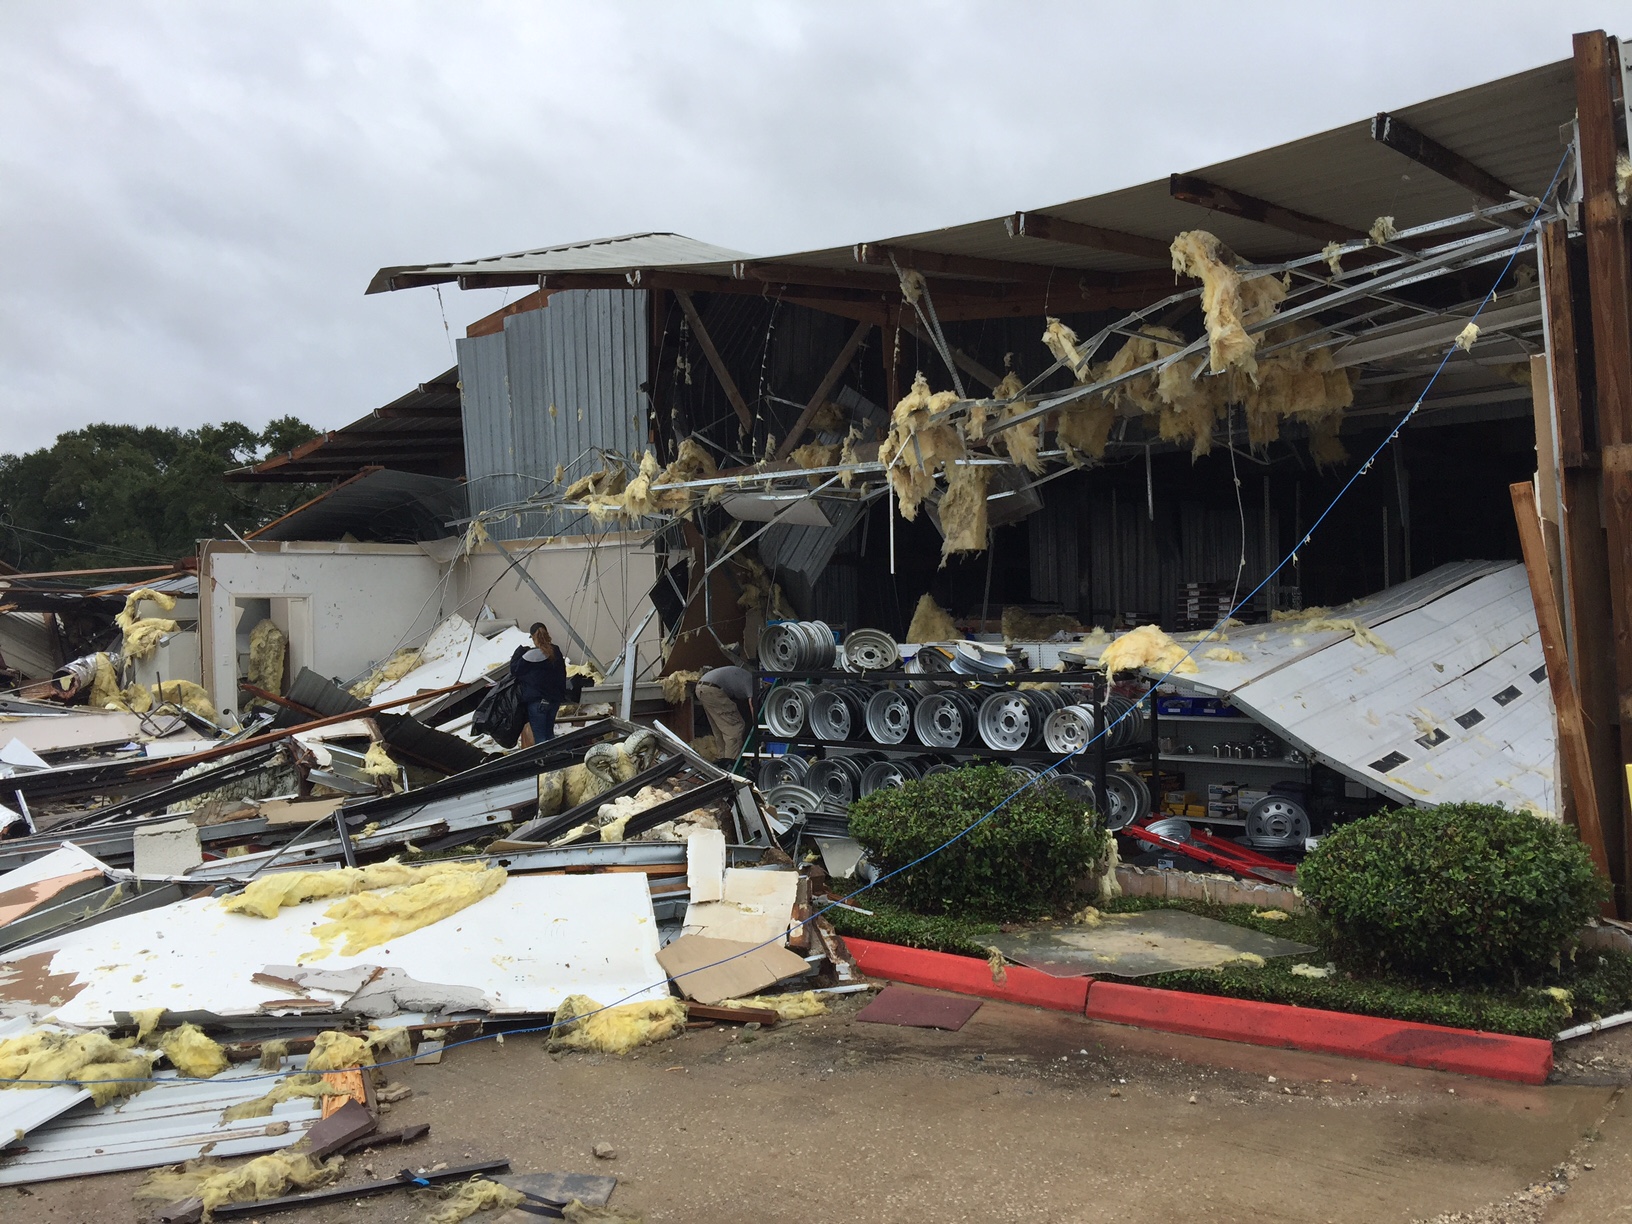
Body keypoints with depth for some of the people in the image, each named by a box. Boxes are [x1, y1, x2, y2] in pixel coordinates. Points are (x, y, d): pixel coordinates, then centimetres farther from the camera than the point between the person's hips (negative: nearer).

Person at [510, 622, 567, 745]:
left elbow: (514, 669, -8)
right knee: (549, 733, 19)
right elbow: (562, 674, 11)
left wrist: (520, 651, 2)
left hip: (536, 702, -6)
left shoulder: (531, 655, -19)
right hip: (554, 700, 6)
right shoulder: (556, 652, 2)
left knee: (539, 736, 0)